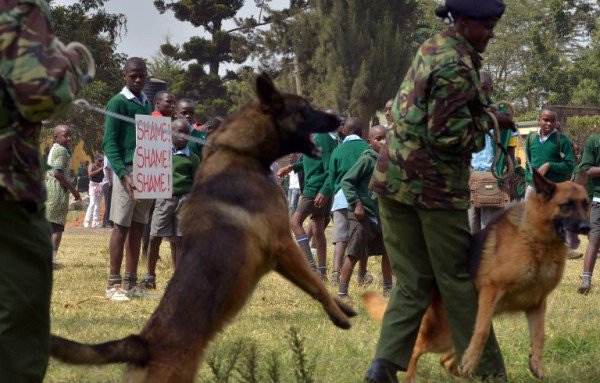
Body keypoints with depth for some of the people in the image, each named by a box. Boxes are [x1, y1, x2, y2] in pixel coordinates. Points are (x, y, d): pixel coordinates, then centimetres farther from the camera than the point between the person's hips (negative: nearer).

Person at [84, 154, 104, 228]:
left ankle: (95, 222, 11)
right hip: (93, 185, -5)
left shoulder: (102, 167, 11)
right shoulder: (92, 166, -1)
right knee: (92, 203, -13)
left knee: (97, 204, 7)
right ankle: (86, 221, -12)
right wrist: (99, 170, -20)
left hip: (100, 185, 6)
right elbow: (90, 174, -18)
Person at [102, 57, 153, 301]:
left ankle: (131, 283, 10)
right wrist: (124, 175, -21)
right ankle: (113, 284, -4)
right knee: (121, 227, -6)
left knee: (138, 228, 7)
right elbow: (109, 143, -10)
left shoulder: (147, 104, 17)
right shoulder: (118, 103, -5)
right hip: (127, 171, -7)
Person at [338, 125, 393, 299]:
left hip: (379, 215, 8)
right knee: (354, 254, -7)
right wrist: (356, 203, -20)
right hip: (361, 215, -8)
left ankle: (388, 289, 25)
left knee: (387, 251, 13)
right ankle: (342, 292, -2)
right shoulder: (367, 160, -12)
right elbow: (346, 181, -15)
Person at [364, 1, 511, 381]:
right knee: (458, 281, 3)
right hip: (435, 183, -8)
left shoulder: (432, 48, 13)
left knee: (412, 281, 9)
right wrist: (490, 121, -7)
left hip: (394, 178, 8)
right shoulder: (456, 68, -17)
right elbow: (447, 135, -21)